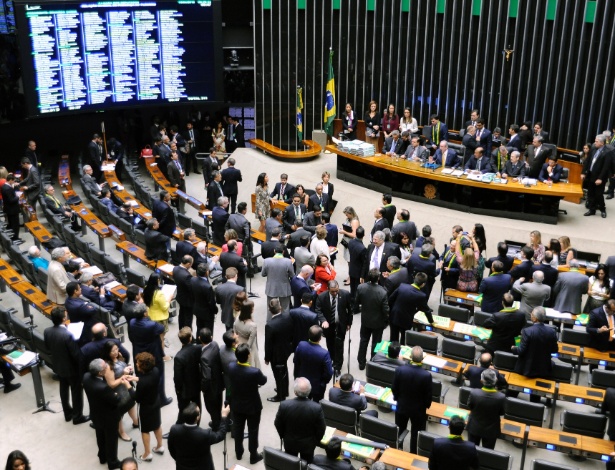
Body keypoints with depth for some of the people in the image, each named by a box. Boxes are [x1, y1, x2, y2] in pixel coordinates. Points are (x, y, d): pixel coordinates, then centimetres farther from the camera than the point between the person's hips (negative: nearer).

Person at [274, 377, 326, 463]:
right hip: (308, 444, -1)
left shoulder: (284, 405, -27)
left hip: (289, 443, 1)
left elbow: (278, 424, -10)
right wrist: (316, 441, 5)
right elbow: (321, 430, -16)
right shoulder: (317, 408, -30)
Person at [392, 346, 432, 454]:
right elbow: (428, 394, -14)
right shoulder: (426, 375, -27)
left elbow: (394, 388, -8)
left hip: (402, 406, 3)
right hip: (418, 409, -3)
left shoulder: (400, 370, -22)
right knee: (416, 433, 17)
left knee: (399, 431, 23)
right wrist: (427, 405, 7)